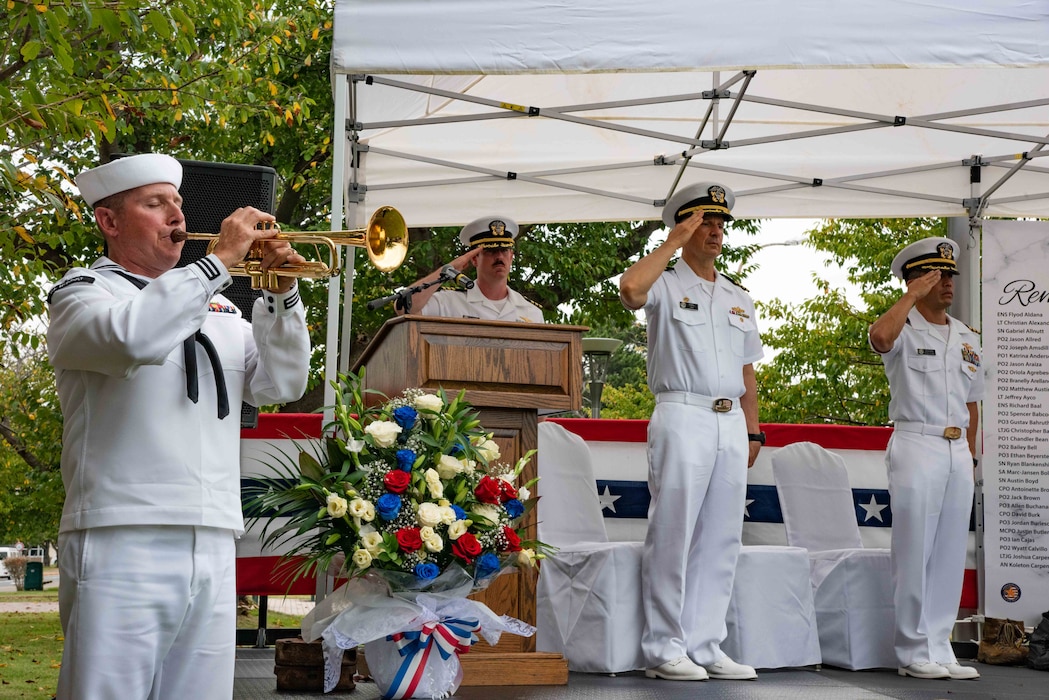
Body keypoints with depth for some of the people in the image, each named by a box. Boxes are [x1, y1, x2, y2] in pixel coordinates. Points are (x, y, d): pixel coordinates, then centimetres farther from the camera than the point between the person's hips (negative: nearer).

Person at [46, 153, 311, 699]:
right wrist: (221, 260, -12)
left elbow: (280, 385, 16)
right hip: (123, 540, -5)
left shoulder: (215, 307, 23)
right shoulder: (83, 290, 4)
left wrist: (282, 294, 2)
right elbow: (133, 337, -19)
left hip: (213, 547, 5)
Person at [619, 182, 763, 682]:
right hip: (682, 417, -6)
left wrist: (752, 430, 15)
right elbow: (630, 289, -22)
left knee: (720, 541, 5)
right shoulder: (665, 285, 3)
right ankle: (664, 650, -1)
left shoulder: (739, 299, 21)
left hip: (731, 424, 6)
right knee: (672, 536, -6)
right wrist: (672, 243, -11)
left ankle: (705, 646, 11)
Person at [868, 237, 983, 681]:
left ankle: (939, 650, 14)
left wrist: (970, 455, 16)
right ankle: (914, 653, 2)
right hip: (916, 447, -6)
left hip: (957, 453, 6)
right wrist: (913, 294, -18)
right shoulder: (905, 330, -2)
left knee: (950, 556, 7)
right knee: (914, 553, -4)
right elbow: (880, 336, -29)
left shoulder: (967, 339, 17)